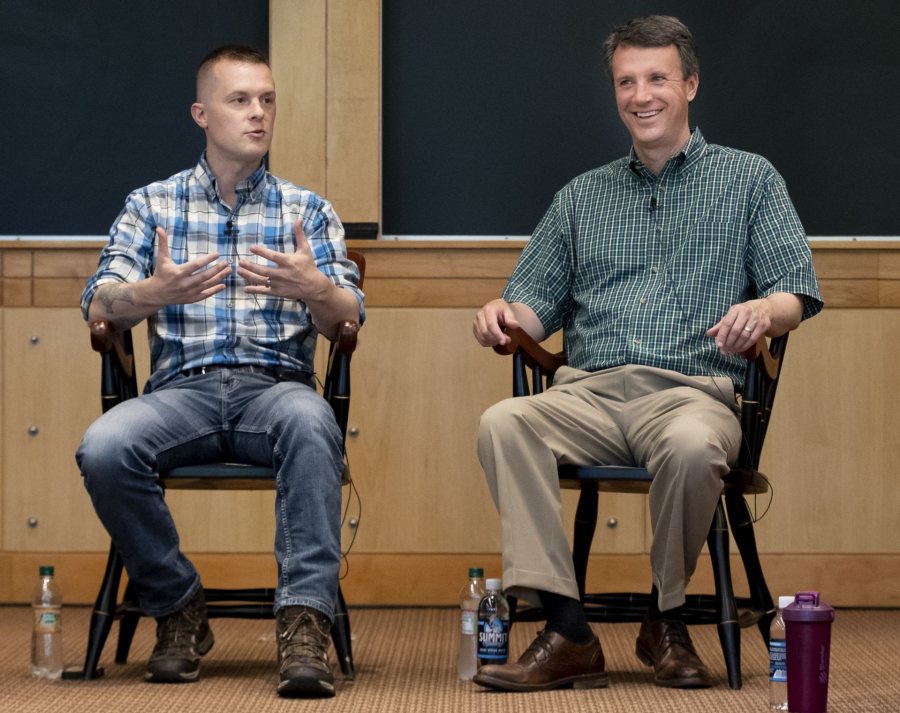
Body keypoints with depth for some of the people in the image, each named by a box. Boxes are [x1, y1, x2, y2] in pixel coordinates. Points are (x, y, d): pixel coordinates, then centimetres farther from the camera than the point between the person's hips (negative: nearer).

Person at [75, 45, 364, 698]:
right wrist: (152, 293, -21)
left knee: (310, 422, -38)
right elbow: (99, 306, 4)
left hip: (276, 386, 0)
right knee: (104, 447, -32)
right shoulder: (152, 205, 15)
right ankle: (178, 608, -12)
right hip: (181, 390, 1)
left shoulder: (308, 210, 15)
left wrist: (314, 289, -22)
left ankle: (305, 622, -38)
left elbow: (346, 319, 4)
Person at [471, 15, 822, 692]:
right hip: (588, 393, 3)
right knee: (503, 423, -30)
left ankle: (667, 621, -13)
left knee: (691, 446, -39)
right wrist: (504, 313, -4)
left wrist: (764, 310, -18)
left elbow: (797, 293, 7)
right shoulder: (581, 197, 25)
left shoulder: (749, 178, 16)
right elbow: (539, 303, 21)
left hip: (692, 391, -3)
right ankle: (567, 633, -32)